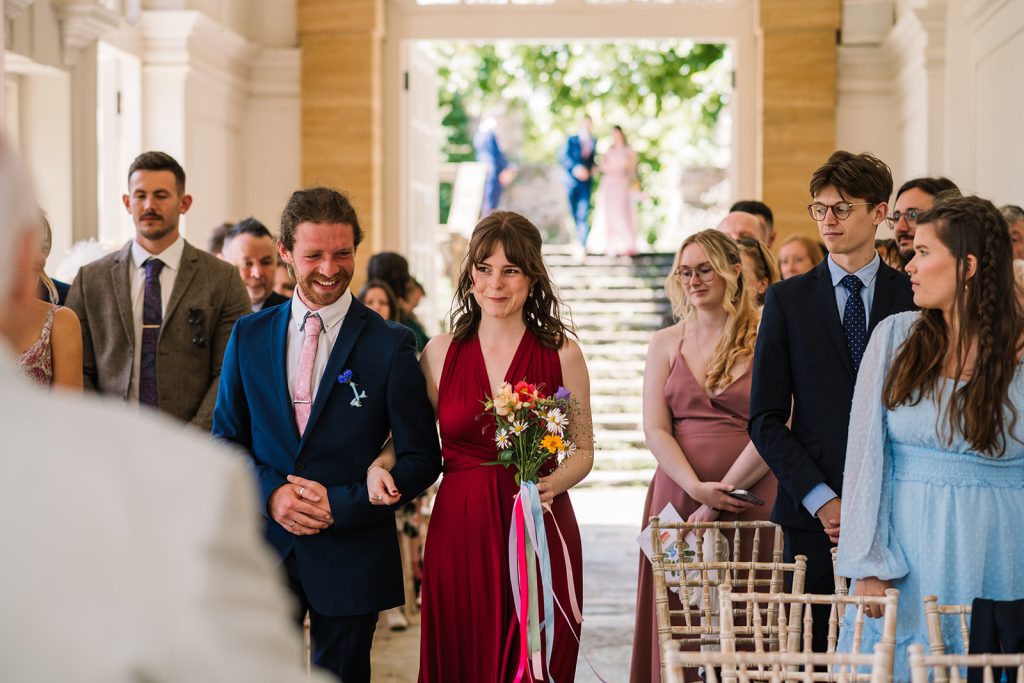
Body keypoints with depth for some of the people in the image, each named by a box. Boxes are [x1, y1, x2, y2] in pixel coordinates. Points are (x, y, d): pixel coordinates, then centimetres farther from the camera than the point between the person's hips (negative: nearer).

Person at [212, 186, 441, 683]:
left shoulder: (390, 346, -5)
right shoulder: (249, 336, 4)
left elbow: (421, 459, -4)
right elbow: (226, 437, 8)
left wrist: (342, 504, -15)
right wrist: (270, 493, -11)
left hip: (351, 556, -2)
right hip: (265, 547, 2)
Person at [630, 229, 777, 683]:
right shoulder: (666, 343, 11)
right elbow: (655, 429, 4)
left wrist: (719, 500, -11)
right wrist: (699, 489, -11)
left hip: (751, 499, -3)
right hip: (679, 492, 3)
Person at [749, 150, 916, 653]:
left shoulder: (915, 299, 6)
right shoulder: (788, 300, 6)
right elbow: (765, 418, 3)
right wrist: (820, 499, -6)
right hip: (813, 515, 0)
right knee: (810, 646, -2)